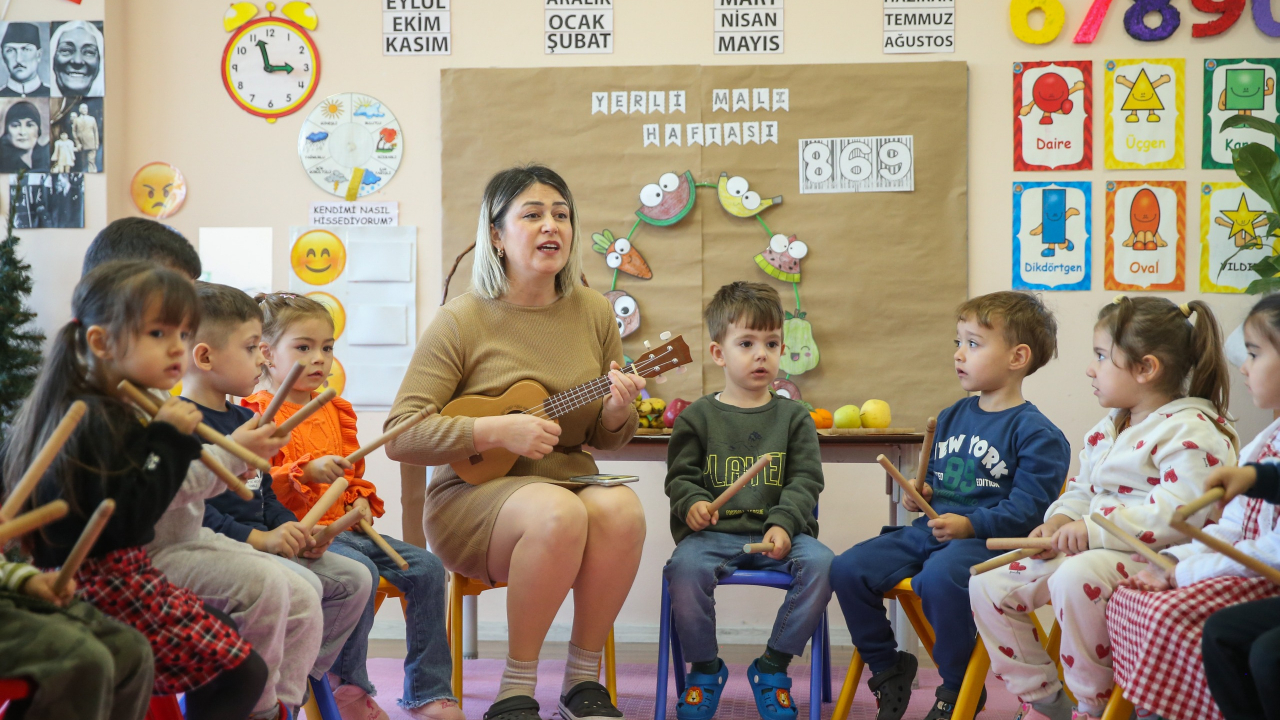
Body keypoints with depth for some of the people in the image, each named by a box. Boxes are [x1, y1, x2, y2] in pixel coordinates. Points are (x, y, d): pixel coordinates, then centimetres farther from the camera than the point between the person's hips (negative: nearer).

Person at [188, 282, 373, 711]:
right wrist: (259, 538, -26)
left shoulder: (245, 419, 19)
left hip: (263, 543, 10)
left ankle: (304, 673, 11)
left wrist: (292, 529, 6)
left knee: (354, 579, 4)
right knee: (303, 585, -30)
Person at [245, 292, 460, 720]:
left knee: (426, 567, -7)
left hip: (342, 526, 8)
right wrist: (307, 471, -27)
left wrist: (362, 501, 8)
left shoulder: (335, 411, 19)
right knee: (361, 571, -33)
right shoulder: (258, 413, -5)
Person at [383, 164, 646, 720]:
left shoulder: (594, 312, 7)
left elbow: (605, 440, 15)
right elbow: (400, 438, -11)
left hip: (569, 481, 4)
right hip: (473, 493, -4)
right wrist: (497, 431, -22)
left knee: (621, 509, -30)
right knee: (558, 514, -35)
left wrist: (616, 412, -10)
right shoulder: (462, 321, -6)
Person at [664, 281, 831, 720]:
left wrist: (783, 523, -14)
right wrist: (691, 503, -15)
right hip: (712, 532, -1)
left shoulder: (794, 417, 11)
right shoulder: (698, 416, 9)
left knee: (821, 563, -27)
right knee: (685, 567, -32)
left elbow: (805, 480, 4)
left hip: (778, 532, 2)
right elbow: (681, 476, 8)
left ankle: (772, 667, -7)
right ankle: (705, 669, -6)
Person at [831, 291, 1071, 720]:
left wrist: (970, 525, -22)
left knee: (940, 576, -39)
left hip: (988, 540, -7)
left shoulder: (1037, 434, -5)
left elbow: (1026, 509, -12)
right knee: (848, 569, -12)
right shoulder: (951, 418, 19)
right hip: (929, 530, 7)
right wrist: (921, 494, 9)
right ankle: (888, 667, 9)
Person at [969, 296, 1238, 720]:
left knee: (1078, 575, -40)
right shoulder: (1109, 429, 18)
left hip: (1153, 559, -9)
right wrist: (1060, 522, 3)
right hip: (1087, 553, 9)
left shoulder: (1191, 429, -12)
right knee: (989, 584, -1)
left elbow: (1180, 513, -24)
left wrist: (1095, 530, -26)